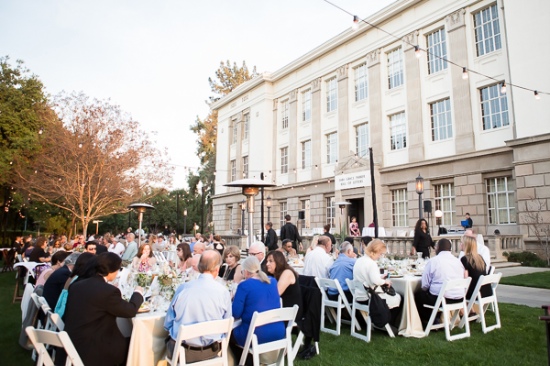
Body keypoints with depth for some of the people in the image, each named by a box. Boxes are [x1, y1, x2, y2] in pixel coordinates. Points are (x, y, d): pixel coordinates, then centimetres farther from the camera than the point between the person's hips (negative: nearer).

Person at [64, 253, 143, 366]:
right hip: (91, 349, -8)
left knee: (124, 341, 20)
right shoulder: (108, 290, -20)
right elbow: (130, 311, -10)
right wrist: (138, 293, 10)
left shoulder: (76, 285, 4)